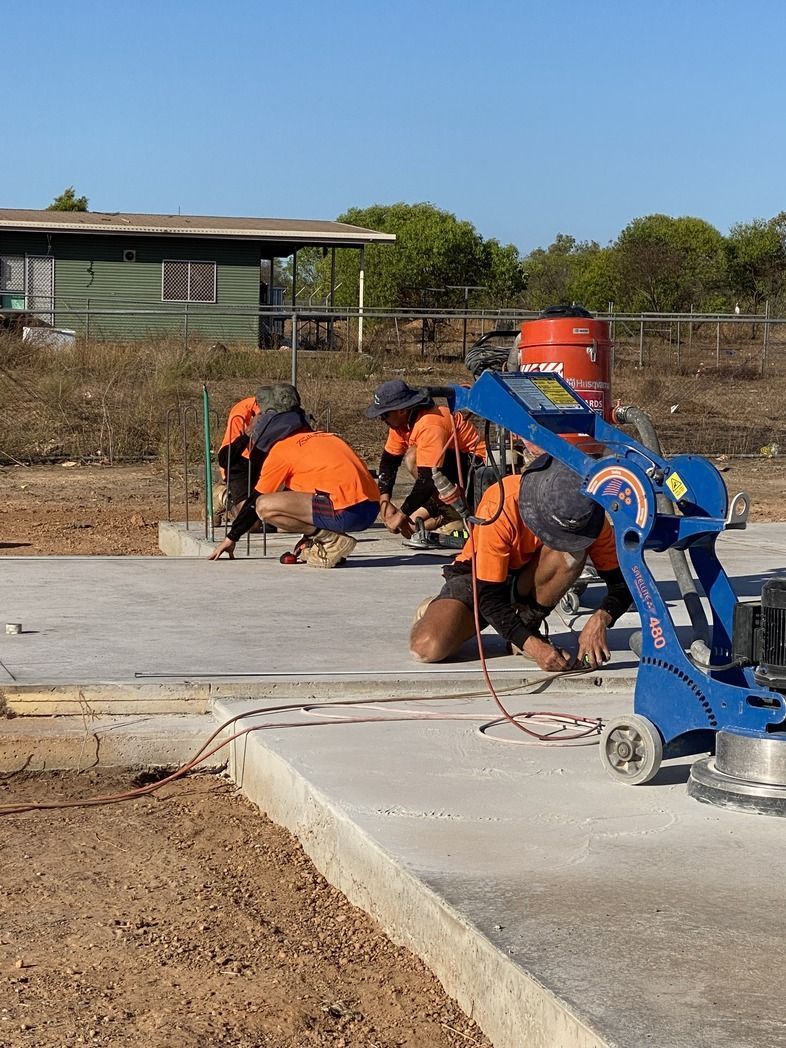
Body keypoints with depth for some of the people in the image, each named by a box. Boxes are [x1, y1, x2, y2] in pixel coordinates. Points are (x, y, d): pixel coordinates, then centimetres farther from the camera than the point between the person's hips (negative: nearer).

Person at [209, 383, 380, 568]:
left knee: (265, 507, -8)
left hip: (348, 511, -8)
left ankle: (331, 540, -7)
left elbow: (255, 502, 10)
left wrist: (231, 538, 22)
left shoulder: (281, 449, 3)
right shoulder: (321, 436, 25)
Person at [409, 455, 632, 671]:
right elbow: (489, 595, -29)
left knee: (573, 553, -32)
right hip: (479, 576, -2)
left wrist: (599, 620, -36)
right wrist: (532, 645, -39)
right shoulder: (499, 507, -33)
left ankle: (528, 622, -10)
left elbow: (620, 581, -16)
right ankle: (436, 611, 8)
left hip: (532, 580, 2)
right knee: (427, 648, -29)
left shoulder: (588, 513, -23)